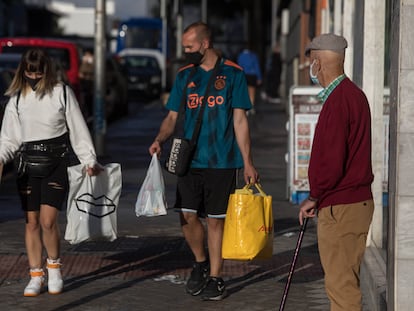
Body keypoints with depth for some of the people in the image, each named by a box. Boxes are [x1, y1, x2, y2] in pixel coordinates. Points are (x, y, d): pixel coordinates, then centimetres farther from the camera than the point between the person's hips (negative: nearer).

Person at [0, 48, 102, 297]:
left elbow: (78, 130, 3)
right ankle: (36, 275, 12)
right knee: (32, 222, 4)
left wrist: (89, 160, 0)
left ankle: (54, 267, 7)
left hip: (56, 161, -3)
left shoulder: (62, 93, 0)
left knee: (48, 220, -15)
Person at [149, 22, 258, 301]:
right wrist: (160, 140, -8)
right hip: (189, 159, 3)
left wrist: (247, 162, -5)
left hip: (222, 160, -3)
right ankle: (200, 262, 24)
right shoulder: (184, 76, 10)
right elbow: (172, 116, 13)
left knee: (216, 219, 2)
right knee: (188, 215, -2)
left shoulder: (233, 74, -1)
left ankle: (215, 278, 12)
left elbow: (240, 120, -2)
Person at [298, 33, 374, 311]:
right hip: (359, 201, 10)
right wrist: (319, 197, 16)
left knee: (341, 284, -5)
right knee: (346, 282, 17)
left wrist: (314, 197, -7)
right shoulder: (355, 95, 13)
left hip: (340, 208, -10)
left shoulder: (338, 101, -19)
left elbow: (331, 161, -22)